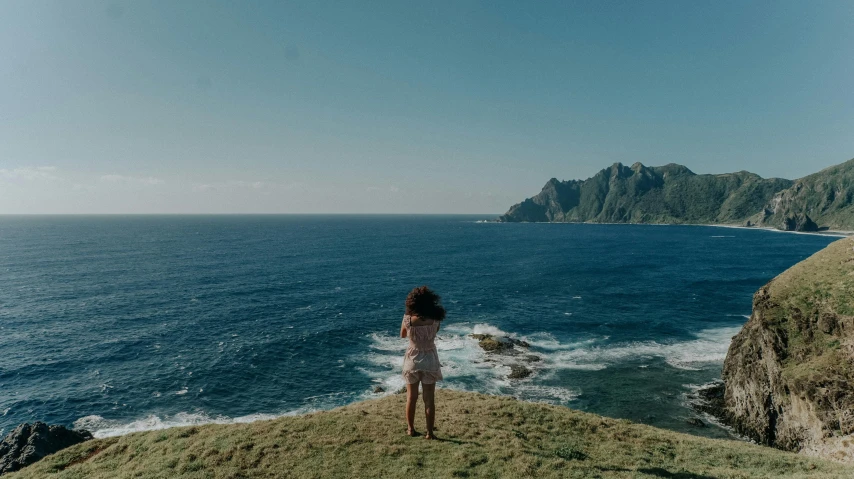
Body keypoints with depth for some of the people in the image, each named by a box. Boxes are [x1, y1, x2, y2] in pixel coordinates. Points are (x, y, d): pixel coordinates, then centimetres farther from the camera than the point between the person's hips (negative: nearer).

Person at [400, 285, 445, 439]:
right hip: (430, 360, 0)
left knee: (411, 398, 17)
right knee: (429, 399, 10)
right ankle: (429, 433, 14)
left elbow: (402, 335, 3)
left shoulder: (408, 319, -16)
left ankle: (410, 429, 27)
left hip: (412, 360, 0)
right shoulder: (435, 320, -14)